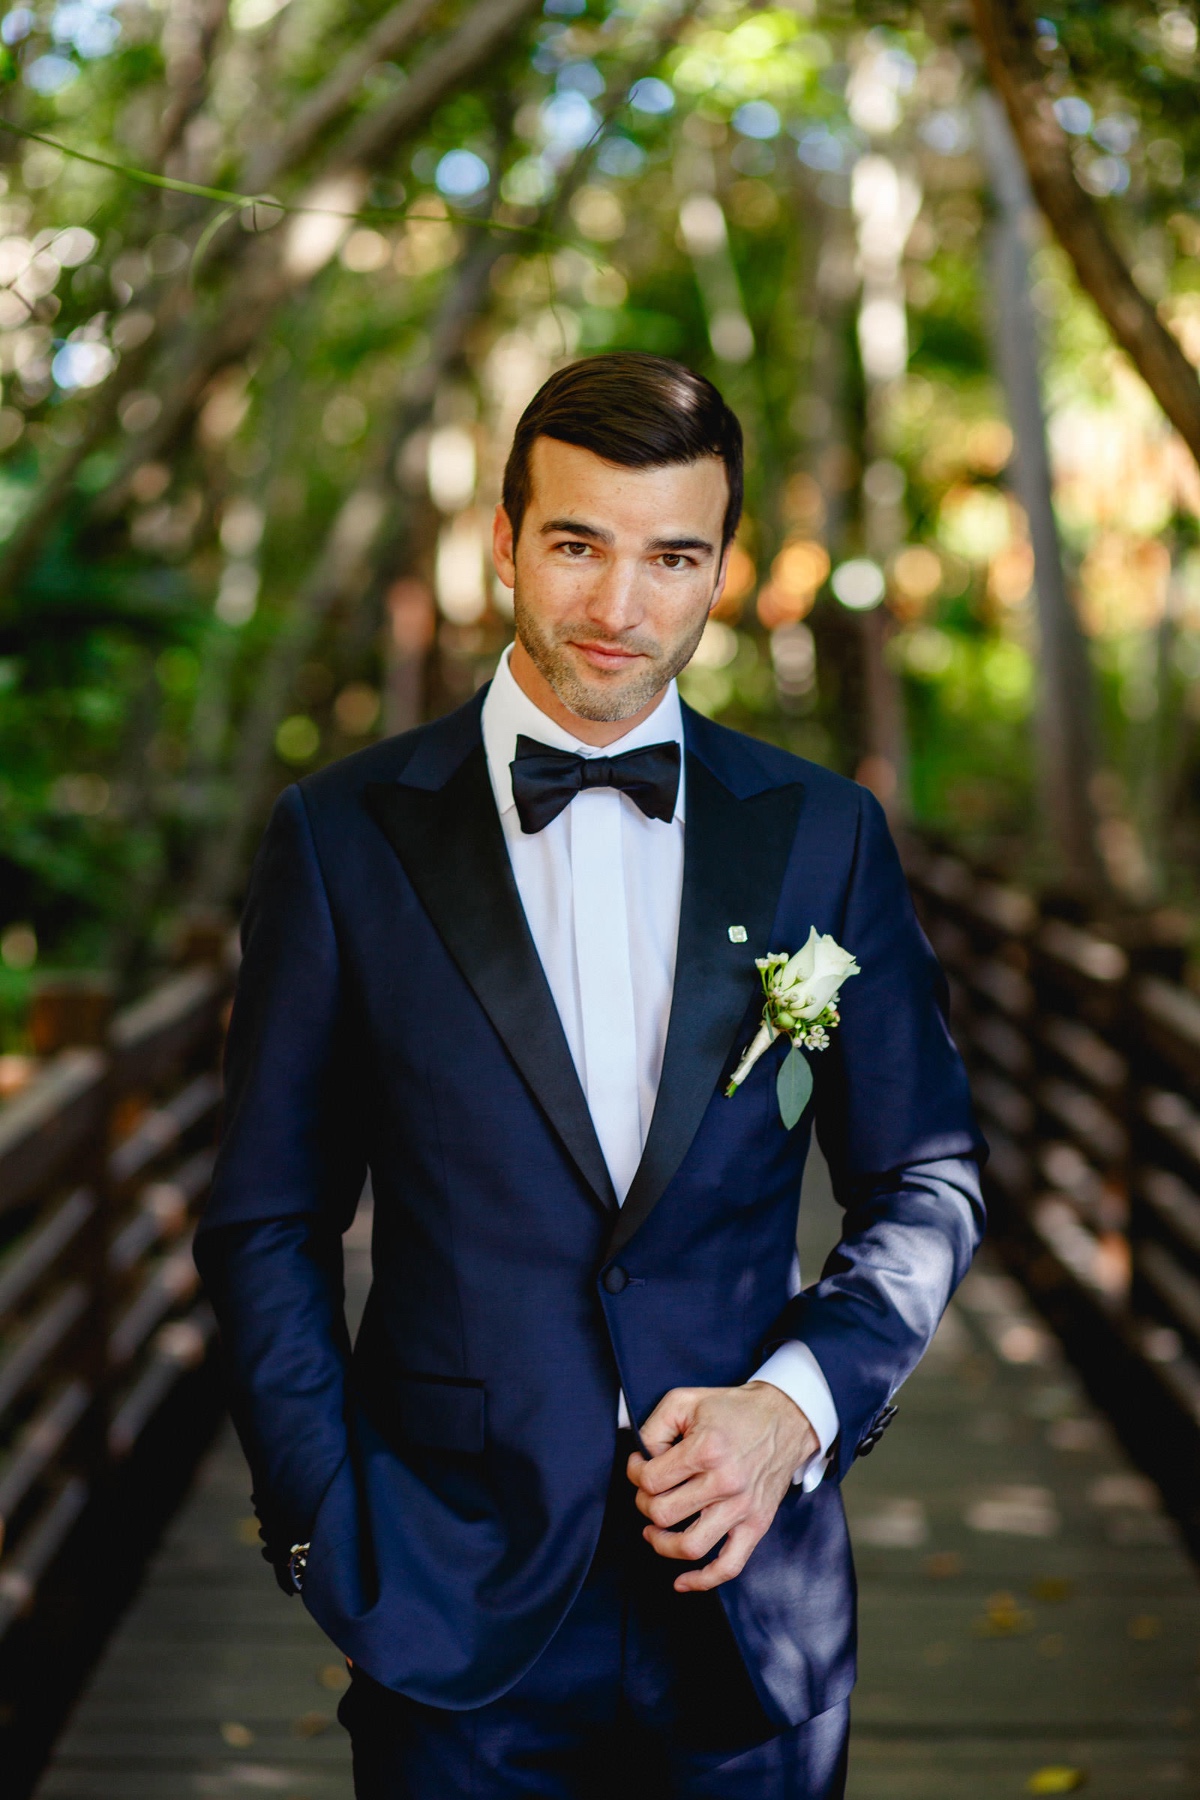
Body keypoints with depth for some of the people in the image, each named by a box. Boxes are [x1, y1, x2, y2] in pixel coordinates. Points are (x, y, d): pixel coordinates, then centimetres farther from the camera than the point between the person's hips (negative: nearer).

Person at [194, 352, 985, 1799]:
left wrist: (799, 1403, -8)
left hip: (753, 1595, 2)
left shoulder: (821, 834, 2)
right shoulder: (345, 838, -2)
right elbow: (268, 1226, 1)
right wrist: (335, 1539, -6)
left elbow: (928, 1179, 7)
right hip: (458, 1611, -1)